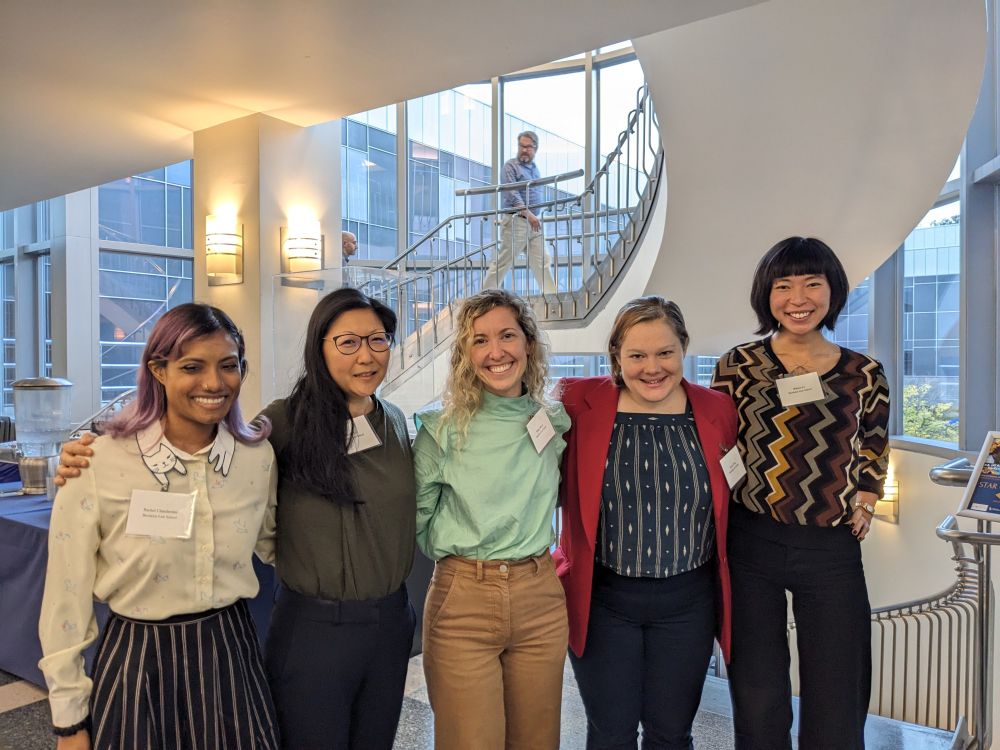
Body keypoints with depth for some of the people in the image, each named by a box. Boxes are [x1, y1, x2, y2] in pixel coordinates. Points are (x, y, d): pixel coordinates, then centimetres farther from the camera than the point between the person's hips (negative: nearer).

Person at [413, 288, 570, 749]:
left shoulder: (556, 421, 2)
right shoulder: (443, 426, -7)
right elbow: (418, 515, 4)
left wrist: (529, 547, 11)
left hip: (541, 598, 3)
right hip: (462, 600, -3)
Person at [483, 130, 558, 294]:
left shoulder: (535, 168, 18)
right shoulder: (511, 166, -6)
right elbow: (511, 194, -17)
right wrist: (528, 214, -23)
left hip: (533, 223, 7)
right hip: (516, 222, -7)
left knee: (542, 262, 5)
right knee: (502, 263, -3)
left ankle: (552, 295, 8)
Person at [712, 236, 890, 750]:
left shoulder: (864, 374, 3)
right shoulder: (738, 365, -3)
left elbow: (874, 448, 18)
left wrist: (865, 501, 3)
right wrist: (722, 517, -5)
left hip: (833, 550, 2)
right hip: (752, 543, -1)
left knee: (836, 706, 12)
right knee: (758, 700, 13)